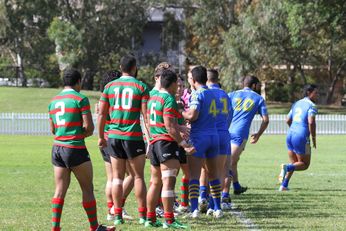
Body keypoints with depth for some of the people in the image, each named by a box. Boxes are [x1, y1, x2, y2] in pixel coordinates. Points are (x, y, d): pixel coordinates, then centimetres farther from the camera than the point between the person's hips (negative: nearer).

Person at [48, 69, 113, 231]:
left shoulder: (53, 101, 13)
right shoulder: (80, 99, -8)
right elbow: (89, 128, -11)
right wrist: (82, 134, 9)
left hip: (57, 148, 6)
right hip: (75, 149, -6)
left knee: (60, 190, 6)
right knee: (87, 189, 4)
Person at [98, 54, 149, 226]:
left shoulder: (110, 86, 7)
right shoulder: (141, 87, -2)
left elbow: (102, 114, 6)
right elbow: (146, 115, -7)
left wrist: (101, 137, 15)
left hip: (114, 136, 3)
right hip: (134, 137, -3)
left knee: (117, 177, 8)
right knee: (138, 176, 4)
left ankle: (117, 215, 6)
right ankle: (142, 215, 2)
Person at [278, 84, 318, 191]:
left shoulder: (296, 104, 16)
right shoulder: (311, 106, -7)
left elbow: (288, 121, 20)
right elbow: (311, 122, -20)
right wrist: (314, 138, -9)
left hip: (290, 134, 7)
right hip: (301, 137, -7)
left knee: (294, 164, 18)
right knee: (304, 165, 5)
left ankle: (284, 186, 6)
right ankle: (287, 167, -21)